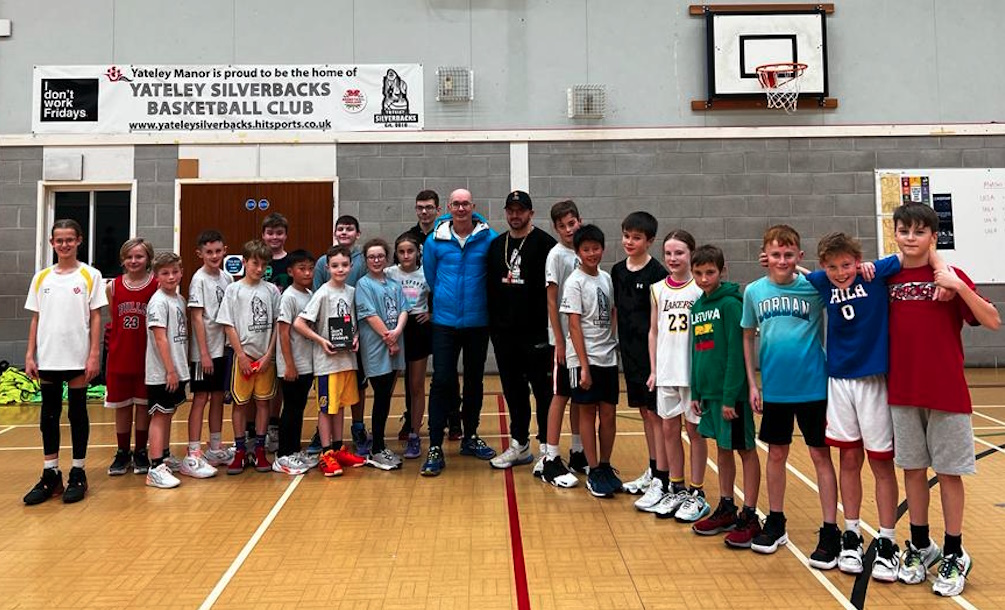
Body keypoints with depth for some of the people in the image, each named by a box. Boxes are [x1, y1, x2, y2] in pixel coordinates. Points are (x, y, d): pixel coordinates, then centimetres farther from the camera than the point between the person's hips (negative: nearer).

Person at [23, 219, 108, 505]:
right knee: (49, 415, 8)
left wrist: (94, 355, -8)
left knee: (77, 413, 4)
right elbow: (36, 319, 10)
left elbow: (95, 317, -2)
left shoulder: (90, 276, 0)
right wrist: (30, 355, 4)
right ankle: (50, 475, 18)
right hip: (47, 358, 3)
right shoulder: (41, 278, 9)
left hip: (77, 358, -3)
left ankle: (78, 474, 13)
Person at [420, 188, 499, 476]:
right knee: (442, 382, -5)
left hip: (478, 322, 1)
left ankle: (470, 437, 29)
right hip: (444, 322, -1)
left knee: (474, 381, 13)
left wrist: (487, 304, 6)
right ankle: (435, 447, 1)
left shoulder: (489, 238, -5)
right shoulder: (435, 240, -1)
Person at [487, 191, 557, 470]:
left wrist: (549, 326, -14)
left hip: (536, 331, -6)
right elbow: (490, 286, 16)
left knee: (543, 390, 3)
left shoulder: (544, 244, -5)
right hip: (504, 331, 6)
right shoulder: (496, 245, 13)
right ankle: (520, 445, 25)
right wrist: (493, 323, 10)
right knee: (513, 390, 13)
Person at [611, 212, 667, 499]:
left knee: (656, 413, -3)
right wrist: (620, 343, 11)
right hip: (630, 351, 7)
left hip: (652, 352, -7)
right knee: (644, 411, 15)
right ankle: (652, 471, 27)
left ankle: (662, 481, 4)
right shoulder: (618, 271, 8)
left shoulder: (657, 274, -12)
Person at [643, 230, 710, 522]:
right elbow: (654, 331, 9)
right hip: (666, 372, 4)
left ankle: (697, 494, 17)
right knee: (669, 429, 10)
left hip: (694, 371, -4)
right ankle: (676, 489, 24)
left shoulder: (700, 288, -6)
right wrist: (653, 370, 6)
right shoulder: (657, 289, 6)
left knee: (694, 430, 6)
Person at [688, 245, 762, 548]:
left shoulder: (730, 304, -13)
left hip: (731, 391, -7)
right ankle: (726, 509, 27)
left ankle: (749, 517, 11)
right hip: (708, 391, 7)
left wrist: (730, 396, -18)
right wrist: (695, 392, 11)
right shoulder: (697, 306, 10)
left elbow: (736, 353, -17)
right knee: (722, 449, 16)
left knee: (746, 450, 4)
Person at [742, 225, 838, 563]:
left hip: (813, 386, -3)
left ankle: (830, 532, 15)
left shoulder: (814, 287, -8)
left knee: (820, 455, 5)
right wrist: (752, 384, 6)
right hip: (774, 388, 3)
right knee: (776, 454, 14)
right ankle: (775, 523, 29)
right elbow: (748, 336, 8)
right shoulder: (754, 291, 1)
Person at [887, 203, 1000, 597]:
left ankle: (955, 555, 21)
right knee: (913, 469, 12)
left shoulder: (949, 276, -6)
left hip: (946, 393, -3)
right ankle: (920, 546, 27)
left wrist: (960, 287, -24)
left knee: (948, 472, 7)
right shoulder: (889, 278, 4)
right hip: (902, 392, 3)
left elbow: (992, 322, -13)